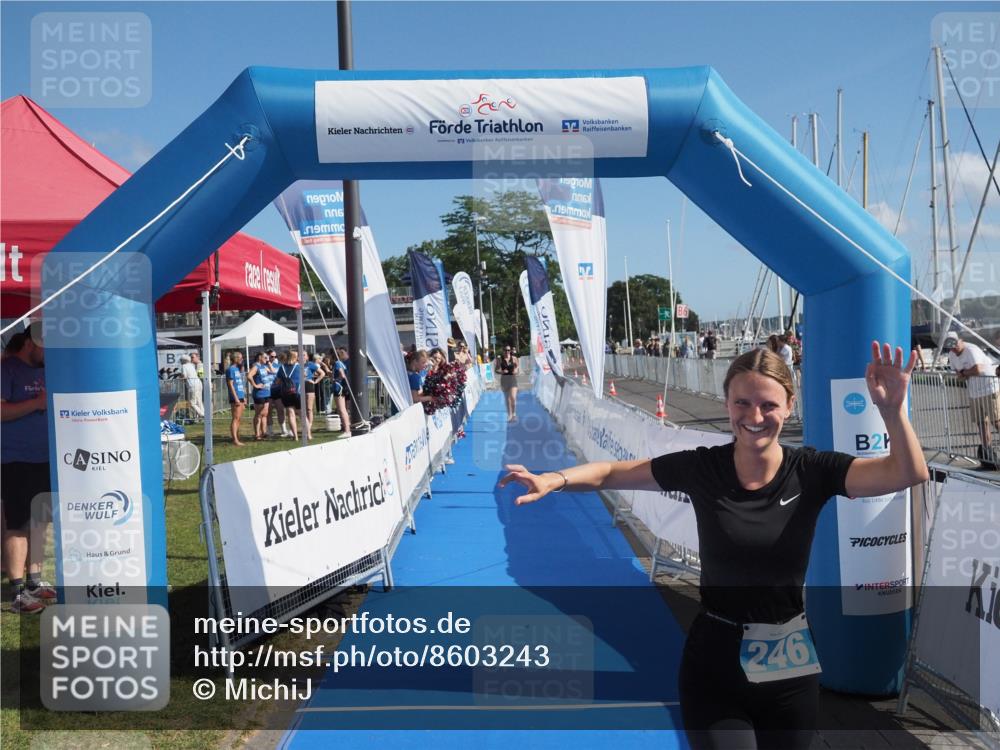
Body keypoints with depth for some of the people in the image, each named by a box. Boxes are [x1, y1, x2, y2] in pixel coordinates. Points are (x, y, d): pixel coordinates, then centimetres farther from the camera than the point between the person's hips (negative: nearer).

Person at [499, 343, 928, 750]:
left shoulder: (811, 471, -8)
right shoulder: (701, 468, -10)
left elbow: (908, 473, -19)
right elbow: (612, 472, -1)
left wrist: (892, 409, -37)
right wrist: (554, 479, -19)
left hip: (789, 670, 2)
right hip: (714, 666, -1)